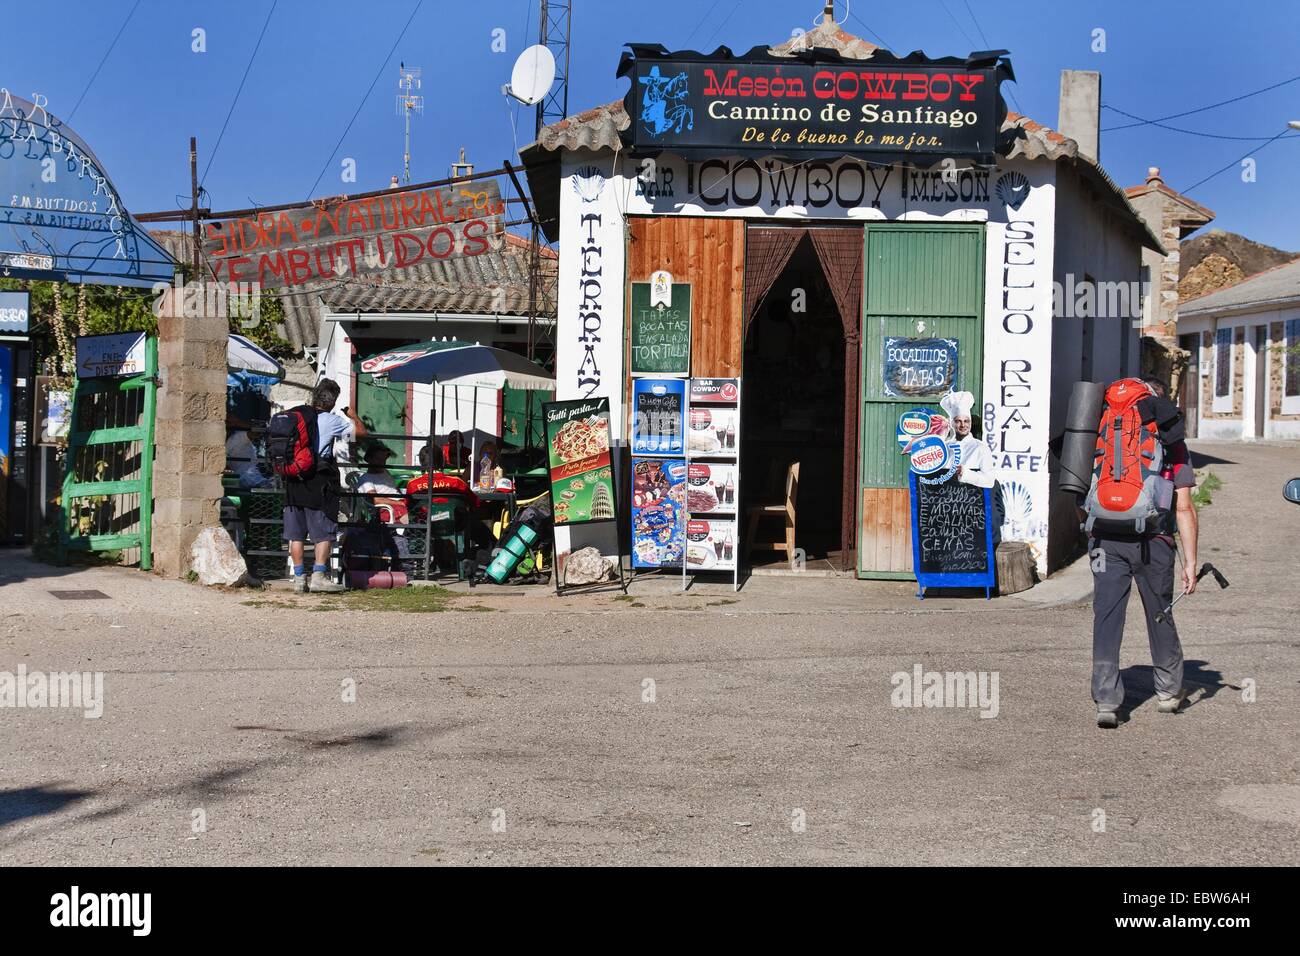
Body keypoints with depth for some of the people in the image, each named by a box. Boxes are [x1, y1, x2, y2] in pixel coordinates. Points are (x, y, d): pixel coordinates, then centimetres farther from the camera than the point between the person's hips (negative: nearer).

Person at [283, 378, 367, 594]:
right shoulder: (332, 420, -6)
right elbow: (361, 432, 2)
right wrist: (351, 415, 18)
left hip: (294, 481, 5)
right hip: (319, 482, -5)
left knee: (296, 533, 8)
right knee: (324, 533, 3)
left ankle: (299, 578, 10)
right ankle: (318, 575, -2)